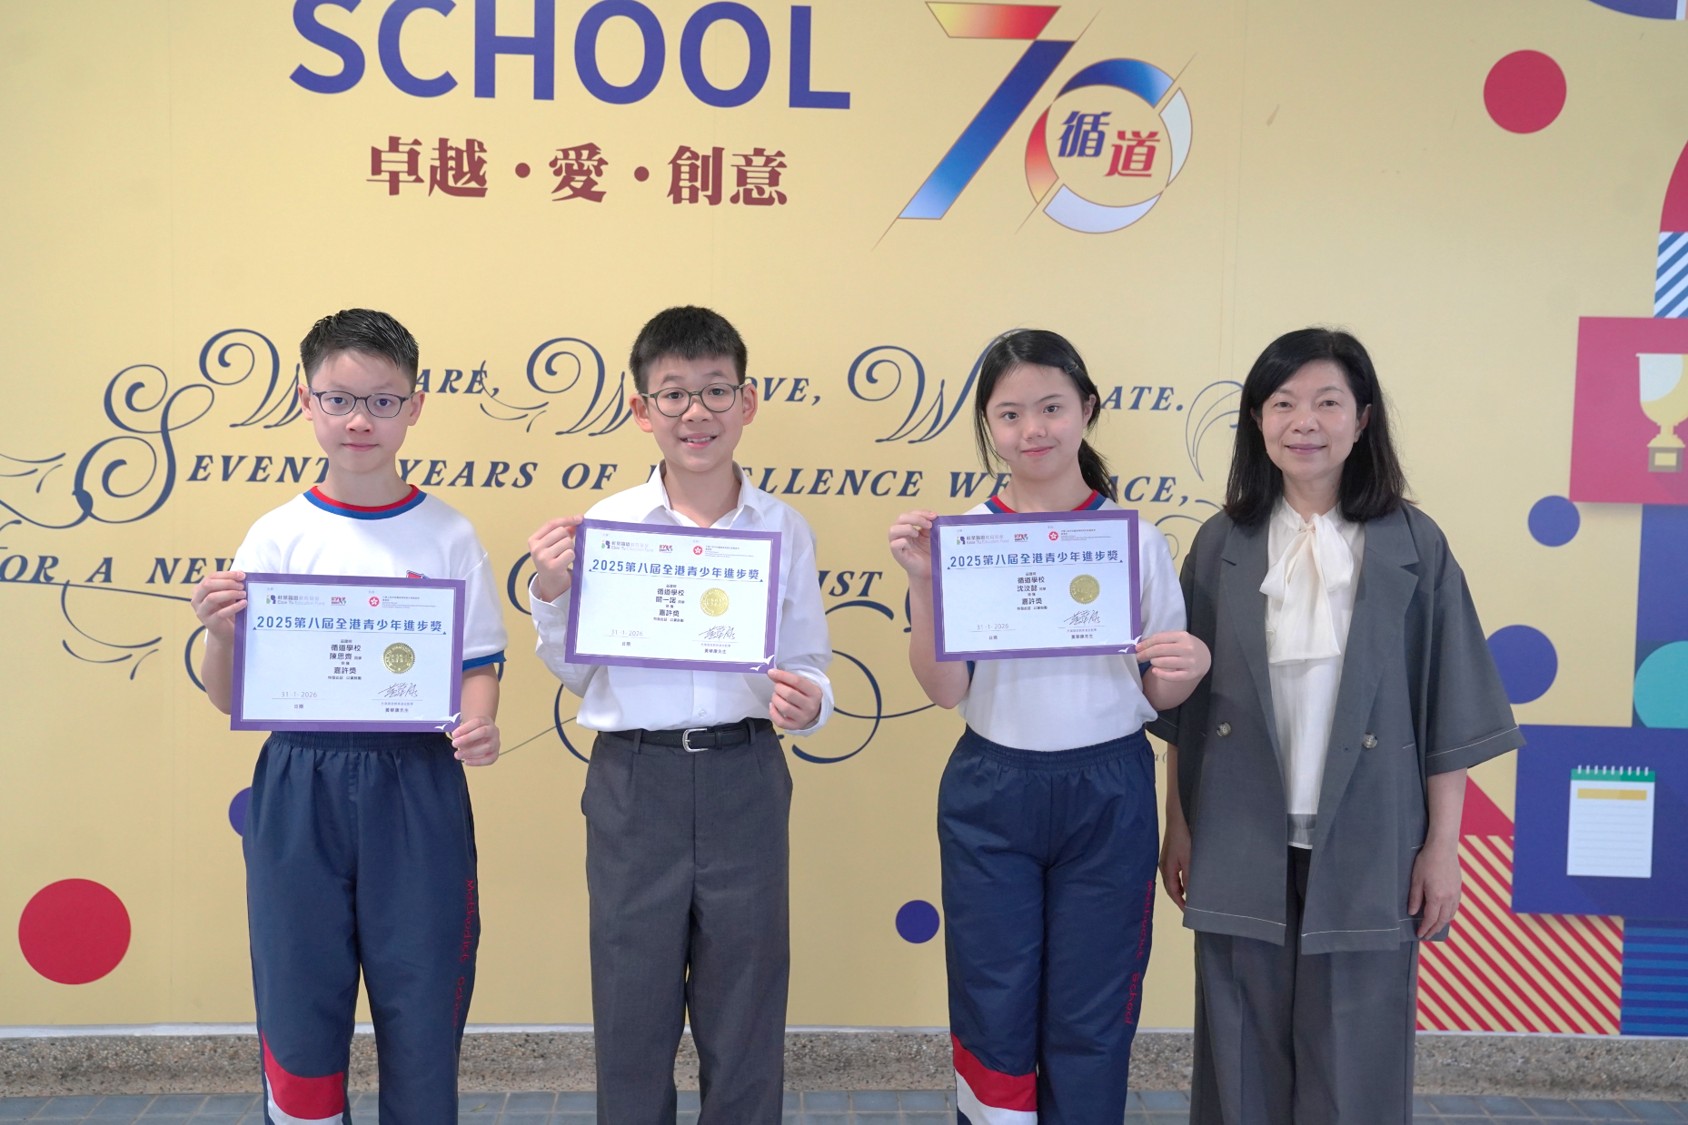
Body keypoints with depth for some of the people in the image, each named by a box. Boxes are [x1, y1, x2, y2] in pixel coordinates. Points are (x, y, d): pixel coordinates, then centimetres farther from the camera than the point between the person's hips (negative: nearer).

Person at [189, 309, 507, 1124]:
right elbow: (229, 699, 4)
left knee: (422, 1003, 6)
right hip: (300, 789, 1)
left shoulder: (448, 536, 1)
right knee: (299, 999, 8)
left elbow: (480, 665, 4)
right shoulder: (277, 538, 2)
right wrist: (220, 634, -17)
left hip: (419, 789, 0)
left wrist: (479, 727, -17)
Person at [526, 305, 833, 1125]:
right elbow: (574, 674, 4)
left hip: (746, 780, 1)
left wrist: (806, 702, -17)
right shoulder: (604, 525, -2)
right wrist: (549, 591, -12)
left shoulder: (783, 529, -1)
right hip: (633, 780, 0)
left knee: (745, 1007, 13)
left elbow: (809, 668, 4)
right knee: (632, 1003, 13)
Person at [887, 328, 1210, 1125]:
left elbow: (1158, 694, 4)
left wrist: (1191, 665, -18)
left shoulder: (1137, 540, -1)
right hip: (990, 796, 0)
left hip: (1108, 797, 0)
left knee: (1091, 1019, 9)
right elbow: (944, 690, -6)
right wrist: (923, 581, -18)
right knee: (992, 1011, 9)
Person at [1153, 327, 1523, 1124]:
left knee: (1355, 1059, 8)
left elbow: (1447, 710, -1)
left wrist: (1442, 844, -2)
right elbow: (1183, 703, 4)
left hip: (1365, 851, -1)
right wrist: (1178, 825, 5)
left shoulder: (1414, 547, -3)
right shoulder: (1221, 545, 0)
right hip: (1242, 848, 1)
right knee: (1244, 1055, 11)